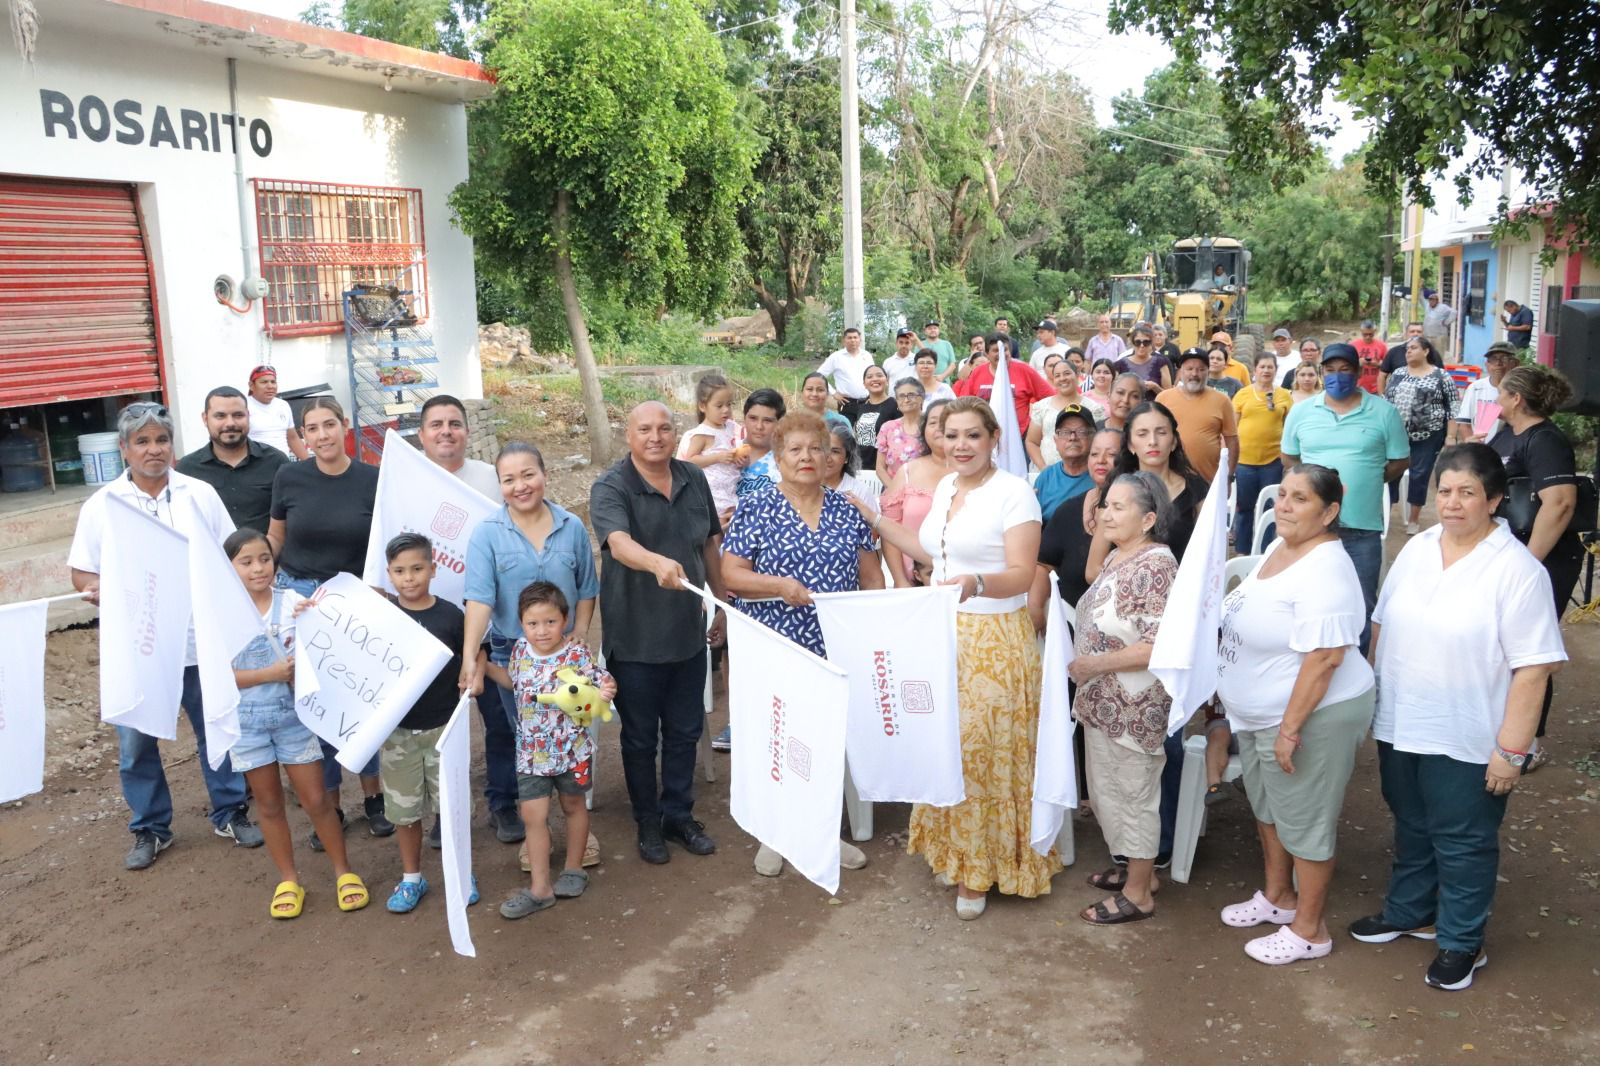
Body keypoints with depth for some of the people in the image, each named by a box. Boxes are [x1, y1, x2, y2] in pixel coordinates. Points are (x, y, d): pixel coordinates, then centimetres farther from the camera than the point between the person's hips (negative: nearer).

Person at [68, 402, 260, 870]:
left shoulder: (200, 494, 2)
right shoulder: (101, 504, 0)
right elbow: (82, 574, 1)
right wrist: (107, 596, -19)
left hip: (201, 642, 0)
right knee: (136, 743, 9)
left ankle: (231, 814, 27)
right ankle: (149, 829, 25)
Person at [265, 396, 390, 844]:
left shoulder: (373, 480, -7)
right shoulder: (289, 477, -4)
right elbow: (274, 538, 8)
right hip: (297, 597, 1)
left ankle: (373, 797, 23)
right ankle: (328, 807, 19)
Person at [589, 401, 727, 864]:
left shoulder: (694, 480, 2)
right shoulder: (609, 488, -16)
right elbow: (619, 543, -35)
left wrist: (722, 604, 15)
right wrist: (658, 563, -55)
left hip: (688, 633, 5)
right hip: (635, 639, -4)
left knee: (685, 732, 16)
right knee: (640, 738, 11)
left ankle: (679, 814, 34)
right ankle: (648, 822, 29)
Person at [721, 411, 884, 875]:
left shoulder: (848, 511, 7)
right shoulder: (756, 512, -3)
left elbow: (871, 577, 10)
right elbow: (730, 575, -7)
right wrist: (778, 585, -22)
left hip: (835, 649, 3)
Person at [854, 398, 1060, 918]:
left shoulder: (1013, 493, -13)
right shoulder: (945, 487, 10)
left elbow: (1022, 575, -19)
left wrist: (975, 583, -37)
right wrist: (874, 520, 20)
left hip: (995, 640, -7)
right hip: (946, 633, 7)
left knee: (986, 752, 0)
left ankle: (980, 867, 16)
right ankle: (956, 847, 29)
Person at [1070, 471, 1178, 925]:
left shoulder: (1157, 566, -22)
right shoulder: (1115, 557, 7)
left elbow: (1160, 646, -27)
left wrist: (1095, 664, -23)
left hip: (1134, 707, -9)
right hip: (1102, 701, 9)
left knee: (1134, 795, 6)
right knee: (1106, 790, 21)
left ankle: (1139, 893, 22)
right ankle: (1136, 868, 39)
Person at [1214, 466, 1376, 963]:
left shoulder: (1324, 572, -26)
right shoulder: (1279, 547, 4)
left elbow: (1324, 659, -29)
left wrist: (1290, 728, -26)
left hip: (1311, 716, -10)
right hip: (1257, 714, 10)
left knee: (1303, 823, 5)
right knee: (1267, 807, 24)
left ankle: (1310, 930, 22)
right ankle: (1277, 896, 43)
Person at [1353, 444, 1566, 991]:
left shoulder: (1517, 570, -17)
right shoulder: (1415, 549, 2)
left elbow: (1533, 668, -17)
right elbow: (1382, 626, 10)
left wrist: (1511, 749, -18)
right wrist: (1373, 699, 10)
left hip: (1467, 741, -5)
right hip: (1400, 728, 6)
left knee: (1462, 843, 10)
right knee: (1411, 828, 22)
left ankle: (1461, 942, 28)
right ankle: (1408, 911, 42)